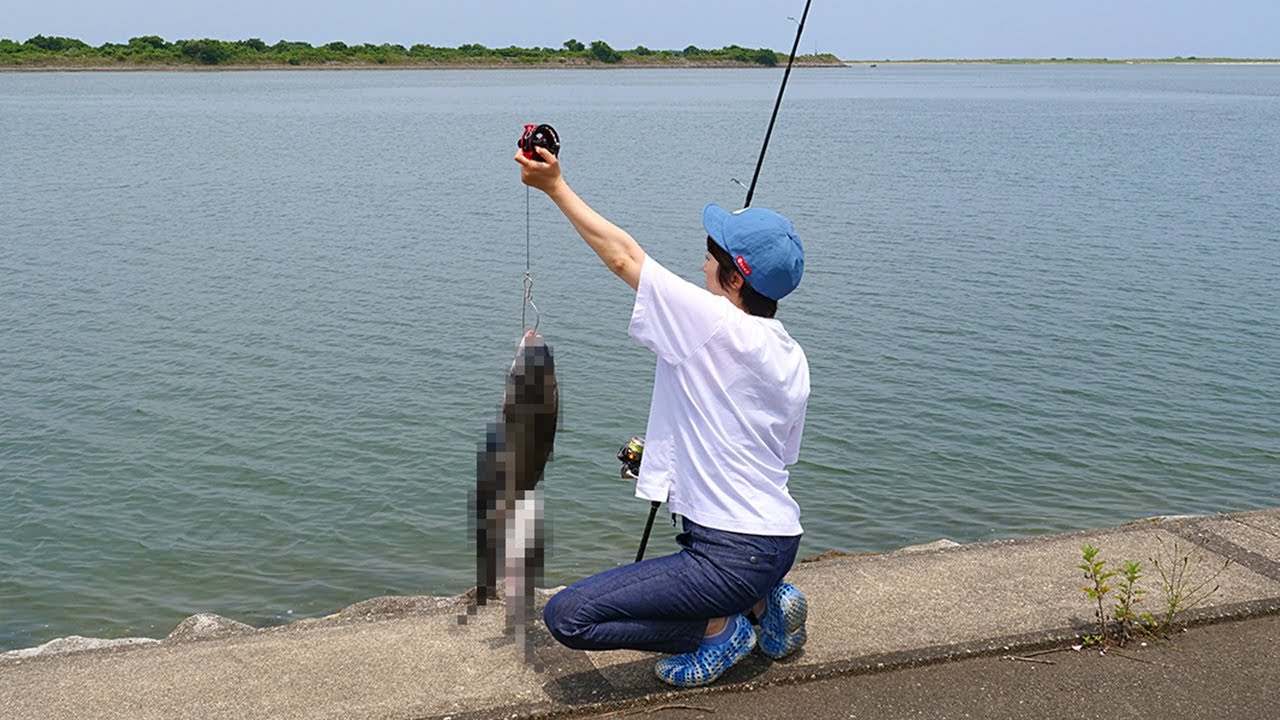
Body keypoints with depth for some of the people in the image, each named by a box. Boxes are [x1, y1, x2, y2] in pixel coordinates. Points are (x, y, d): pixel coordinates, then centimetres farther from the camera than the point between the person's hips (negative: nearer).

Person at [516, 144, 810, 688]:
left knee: (566, 616, -12)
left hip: (732, 556, -10)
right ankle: (763, 604, 16)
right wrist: (667, 450, 25)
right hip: (779, 540, 10)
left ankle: (720, 629, -4)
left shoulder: (717, 324, -16)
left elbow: (623, 256, -9)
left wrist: (556, 187, 0)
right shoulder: (791, 356, 8)